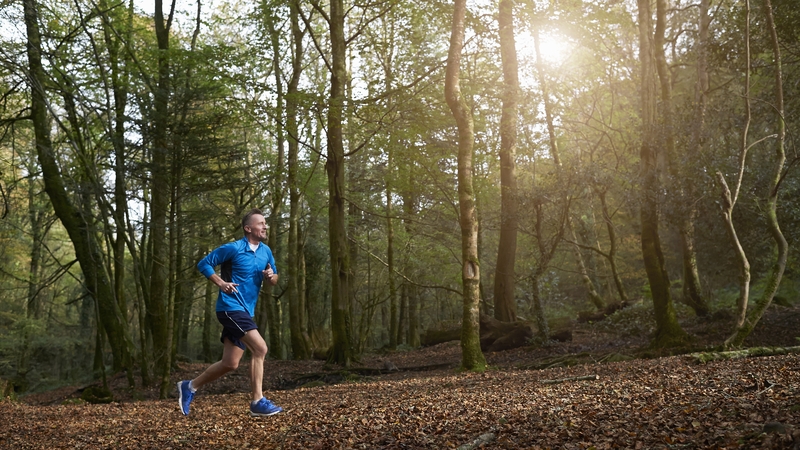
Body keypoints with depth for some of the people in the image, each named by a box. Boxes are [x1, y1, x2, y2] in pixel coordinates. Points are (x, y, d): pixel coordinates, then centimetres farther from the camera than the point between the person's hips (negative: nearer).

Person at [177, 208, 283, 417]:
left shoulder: (266, 251, 9)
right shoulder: (233, 249, -10)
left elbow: (274, 280, 18)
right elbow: (204, 264, -3)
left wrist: (271, 276, -5)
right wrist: (221, 283, -15)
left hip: (245, 312, 8)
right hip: (231, 307, -8)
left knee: (230, 363, 9)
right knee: (260, 348, -20)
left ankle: (190, 386, 29)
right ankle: (258, 402, -13)